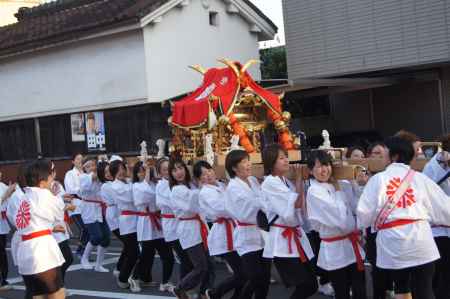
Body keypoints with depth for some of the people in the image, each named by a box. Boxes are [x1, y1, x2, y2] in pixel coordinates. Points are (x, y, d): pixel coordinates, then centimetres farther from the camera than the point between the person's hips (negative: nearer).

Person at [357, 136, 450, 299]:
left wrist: (362, 226, 18)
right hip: (420, 239, 0)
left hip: (392, 243, 0)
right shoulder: (420, 178, 4)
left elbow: (364, 213, -2)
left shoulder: (378, 179, 0)